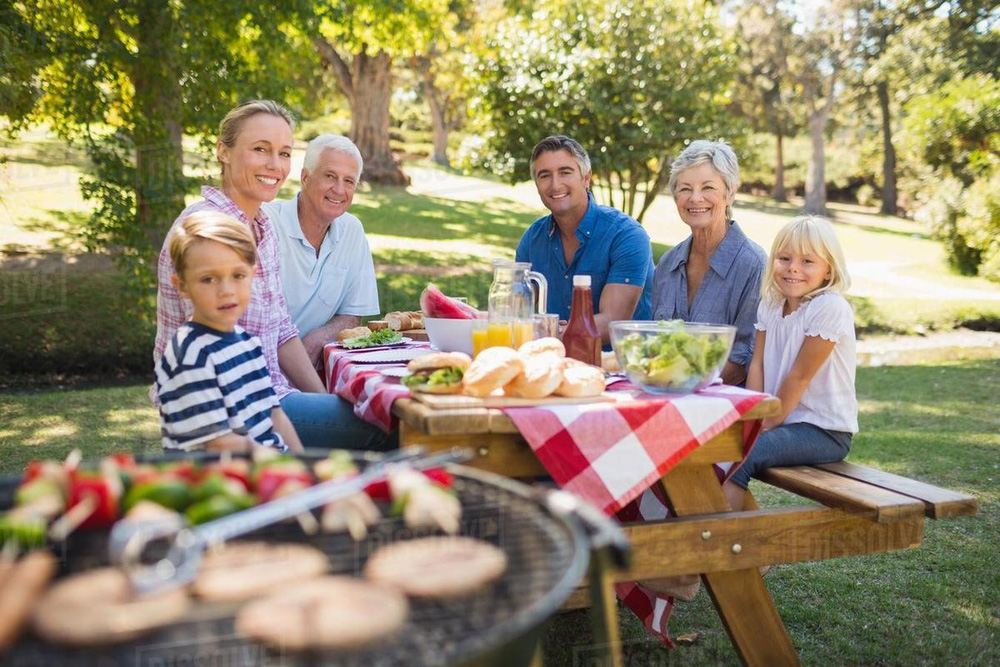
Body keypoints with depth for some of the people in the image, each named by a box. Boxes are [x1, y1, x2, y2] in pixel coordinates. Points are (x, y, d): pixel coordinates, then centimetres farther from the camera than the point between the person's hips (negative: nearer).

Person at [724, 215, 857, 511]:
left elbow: (800, 376, -16)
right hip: (783, 421, 8)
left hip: (825, 431, -7)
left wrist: (767, 425, -11)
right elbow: (757, 365, 1)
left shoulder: (830, 308, -17)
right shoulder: (769, 304, 6)